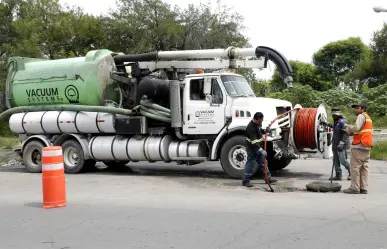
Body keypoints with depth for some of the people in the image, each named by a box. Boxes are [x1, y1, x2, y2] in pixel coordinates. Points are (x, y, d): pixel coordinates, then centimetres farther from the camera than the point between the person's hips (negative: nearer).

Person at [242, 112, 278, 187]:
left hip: (258, 147, 9)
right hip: (252, 148, -9)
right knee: (251, 164, -4)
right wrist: (260, 150, -39)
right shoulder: (251, 127, -27)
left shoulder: (258, 123, 2)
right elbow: (254, 142, -33)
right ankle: (246, 181, 5)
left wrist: (264, 130, 4)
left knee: (263, 162, 15)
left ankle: (268, 178, 25)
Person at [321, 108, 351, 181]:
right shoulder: (336, 121, 15)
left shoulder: (342, 121, -15)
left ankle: (351, 173, 7)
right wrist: (327, 124, 46)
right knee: (336, 161, 8)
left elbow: (346, 133, -23)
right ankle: (338, 175, 11)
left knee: (343, 161, -10)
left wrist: (341, 143, -30)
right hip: (336, 145, 10)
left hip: (341, 145, -10)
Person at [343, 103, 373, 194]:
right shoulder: (368, 118, 22)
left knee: (355, 167, -6)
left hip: (359, 146, -9)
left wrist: (347, 126, -5)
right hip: (367, 147, 9)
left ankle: (355, 188, -7)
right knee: (364, 167, 8)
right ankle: (363, 188, 8)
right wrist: (353, 133, 11)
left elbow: (356, 128, -20)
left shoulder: (361, 116, -7)